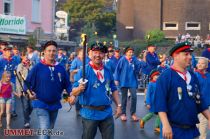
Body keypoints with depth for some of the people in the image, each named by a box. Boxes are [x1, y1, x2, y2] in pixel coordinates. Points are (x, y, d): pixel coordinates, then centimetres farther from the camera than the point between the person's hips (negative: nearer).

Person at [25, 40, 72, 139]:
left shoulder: (61, 68, 1)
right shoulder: (38, 67, -10)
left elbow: (67, 84, 6)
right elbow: (27, 83, -9)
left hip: (55, 104, 5)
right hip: (41, 104, -5)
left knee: (50, 129, 23)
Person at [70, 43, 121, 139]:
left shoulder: (107, 71, 6)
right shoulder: (84, 71, -10)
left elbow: (113, 89, 16)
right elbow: (74, 92, -14)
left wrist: (118, 105, 8)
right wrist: (79, 89, -36)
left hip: (107, 112, 5)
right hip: (90, 113, -4)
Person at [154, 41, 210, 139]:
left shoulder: (193, 77, 10)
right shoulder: (165, 76, -11)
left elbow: (200, 101, 16)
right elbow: (160, 103, -17)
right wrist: (166, 125, -24)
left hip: (192, 130, 7)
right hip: (173, 130, -6)